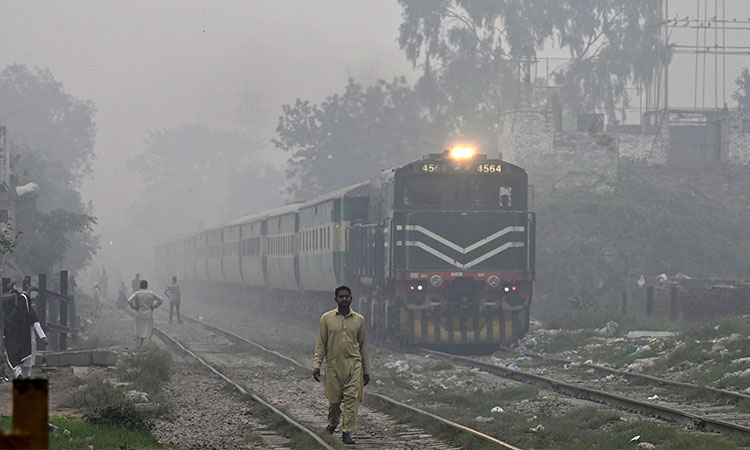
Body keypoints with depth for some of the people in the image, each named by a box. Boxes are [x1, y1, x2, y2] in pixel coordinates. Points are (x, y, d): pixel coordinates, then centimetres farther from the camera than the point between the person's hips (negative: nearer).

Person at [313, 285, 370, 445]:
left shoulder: (359, 319, 8)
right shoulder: (327, 318, 4)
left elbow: (363, 345, 13)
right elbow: (321, 344, 5)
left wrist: (366, 370, 13)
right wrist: (317, 365, -5)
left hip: (353, 364, 0)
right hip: (333, 365, 0)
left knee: (352, 398, -10)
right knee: (334, 400, 6)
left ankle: (347, 432, -7)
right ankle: (332, 424, 34)